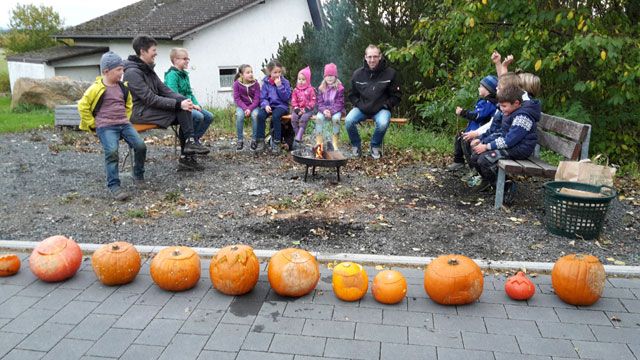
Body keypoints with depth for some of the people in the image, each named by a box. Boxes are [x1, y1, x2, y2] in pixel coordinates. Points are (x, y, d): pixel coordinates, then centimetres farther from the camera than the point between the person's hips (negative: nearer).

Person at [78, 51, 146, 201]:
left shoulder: (123, 87, 10)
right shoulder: (97, 88, -8)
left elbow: (128, 104, 28)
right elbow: (83, 106, -2)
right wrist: (93, 124, -1)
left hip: (124, 124, 5)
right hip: (106, 126, -5)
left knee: (140, 146, -12)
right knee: (111, 152, -25)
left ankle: (138, 175, 11)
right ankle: (113, 186, -15)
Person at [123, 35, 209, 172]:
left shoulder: (148, 70, 13)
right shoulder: (132, 72, -17)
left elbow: (164, 90, 9)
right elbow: (150, 99, -23)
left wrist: (183, 99, -10)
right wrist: (178, 104, -27)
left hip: (151, 109, 9)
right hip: (140, 113, -9)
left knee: (185, 114, -9)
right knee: (182, 110, -21)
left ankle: (186, 158, -9)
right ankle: (190, 142, -11)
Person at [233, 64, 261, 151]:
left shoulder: (256, 84, -6)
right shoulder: (237, 83, -6)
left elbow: (257, 99, -9)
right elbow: (237, 98, -9)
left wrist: (250, 108, -24)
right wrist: (245, 108, -22)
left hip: (253, 106, 0)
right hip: (241, 106, 0)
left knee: (255, 114, -32)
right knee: (239, 115, -31)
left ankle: (255, 140, -18)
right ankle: (240, 140, -19)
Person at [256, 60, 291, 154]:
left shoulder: (285, 82, 1)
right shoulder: (266, 82, 5)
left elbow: (286, 97, -8)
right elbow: (263, 97, 5)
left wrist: (279, 86, -16)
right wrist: (266, 105, -16)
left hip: (281, 105, -2)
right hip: (269, 105, 2)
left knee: (275, 116, -34)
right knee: (260, 115, -28)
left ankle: (276, 143, -24)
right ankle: (260, 140, -16)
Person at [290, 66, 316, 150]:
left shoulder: (310, 90, 1)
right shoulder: (296, 90, 11)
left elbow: (313, 101, -3)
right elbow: (293, 101, 8)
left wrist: (306, 109, -14)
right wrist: (296, 109, -9)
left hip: (308, 109, -4)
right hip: (298, 109, 4)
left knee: (303, 119, -32)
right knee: (293, 118, -27)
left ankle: (297, 139, -35)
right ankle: (299, 137, -20)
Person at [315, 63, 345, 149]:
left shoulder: (340, 88, -3)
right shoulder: (321, 88, 6)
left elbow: (339, 103, -7)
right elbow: (319, 102, 4)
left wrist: (331, 111, -21)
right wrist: (324, 110, -17)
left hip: (336, 110, -2)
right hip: (324, 110, 2)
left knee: (336, 118, -35)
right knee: (319, 117, -30)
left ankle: (335, 142, -23)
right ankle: (319, 141, -26)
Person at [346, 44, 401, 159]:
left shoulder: (389, 73, -3)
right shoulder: (358, 74, 3)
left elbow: (396, 96, 3)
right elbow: (352, 94, 15)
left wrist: (385, 105, -9)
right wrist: (359, 104, -3)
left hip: (381, 109, -2)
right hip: (362, 109, 2)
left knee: (383, 123, -35)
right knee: (348, 121, -27)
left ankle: (375, 146, -2)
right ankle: (356, 145, 2)